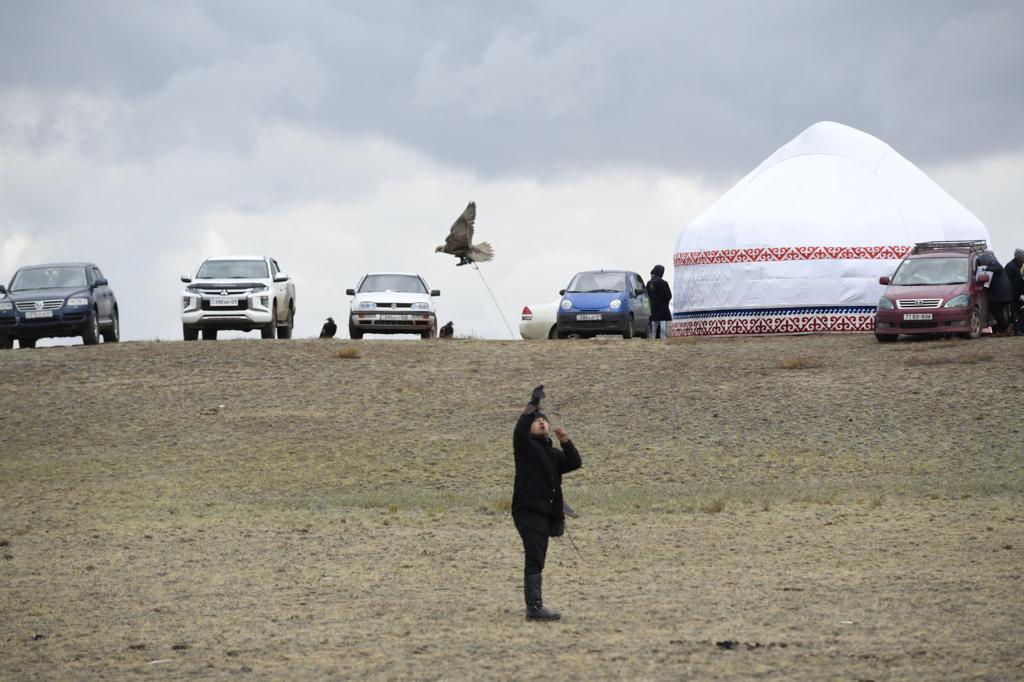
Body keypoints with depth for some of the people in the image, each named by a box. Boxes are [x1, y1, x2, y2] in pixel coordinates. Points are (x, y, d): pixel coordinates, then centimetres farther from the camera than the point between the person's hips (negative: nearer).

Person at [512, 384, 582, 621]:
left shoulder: (554, 454, 19)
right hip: (528, 511, -8)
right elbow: (519, 431, -20)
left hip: (545, 514, 8)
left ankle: (534, 607, 14)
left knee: (536, 561, 11)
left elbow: (575, 463, 4)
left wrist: (565, 441, -10)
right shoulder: (526, 446, 1)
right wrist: (532, 405, -22)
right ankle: (534, 607, -21)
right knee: (535, 560, -15)